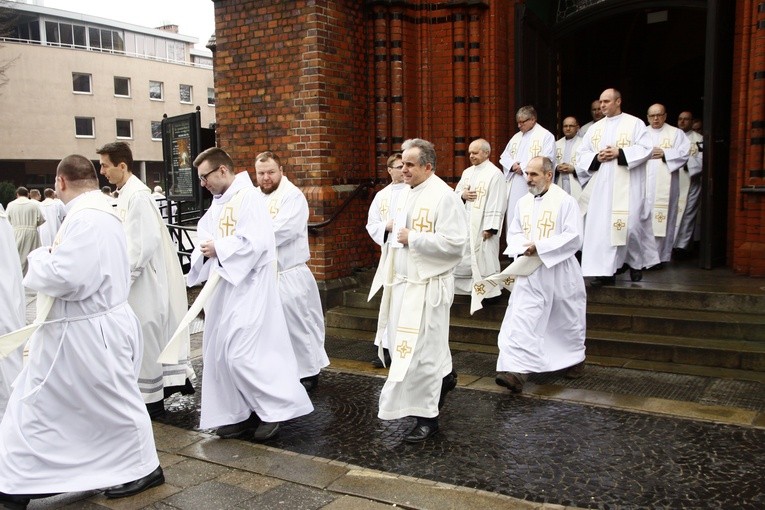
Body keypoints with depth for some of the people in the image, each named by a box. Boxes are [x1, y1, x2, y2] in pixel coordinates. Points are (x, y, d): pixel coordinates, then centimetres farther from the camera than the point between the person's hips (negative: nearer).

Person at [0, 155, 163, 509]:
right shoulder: (97, 213, 11)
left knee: (115, 402, 5)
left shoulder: (86, 218, -23)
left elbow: (67, 277, -28)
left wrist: (40, 257, -10)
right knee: (35, 405, 17)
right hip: (73, 330, 11)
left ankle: (143, 468, 22)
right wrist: (53, 257, 7)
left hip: (90, 332, -11)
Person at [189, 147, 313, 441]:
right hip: (223, 287, 9)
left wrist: (218, 248, -14)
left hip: (247, 287, -9)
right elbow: (206, 237, 17)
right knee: (220, 353, 10)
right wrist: (205, 250, -5)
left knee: (242, 353, -11)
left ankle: (279, 406, 5)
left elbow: (255, 242, -23)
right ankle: (239, 412, 20)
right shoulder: (218, 204, 14)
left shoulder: (248, 197, -12)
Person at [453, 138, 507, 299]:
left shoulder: (495, 173, -10)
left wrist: (490, 227, -19)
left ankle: (489, 290, 10)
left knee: (485, 259, -2)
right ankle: (468, 287, 25)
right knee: (465, 258, 12)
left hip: (483, 226, -7)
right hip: (466, 224, 7)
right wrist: (462, 195, -6)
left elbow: (497, 203, -15)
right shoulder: (467, 172, 13)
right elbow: (456, 194, 18)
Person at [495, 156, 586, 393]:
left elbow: (574, 238, -15)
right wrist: (523, 247, -10)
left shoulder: (565, 201, -9)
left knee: (567, 320, 13)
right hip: (529, 272, 4)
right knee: (521, 320, -9)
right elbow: (513, 233, 12)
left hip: (559, 272, -4)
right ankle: (516, 371, -14)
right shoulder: (523, 202, 9)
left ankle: (575, 360, 37)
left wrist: (540, 246, -20)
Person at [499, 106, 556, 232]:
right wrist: (512, 165, -5)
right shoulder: (516, 137, 19)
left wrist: (523, 167, -12)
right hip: (515, 188, 7)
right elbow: (504, 157, 18)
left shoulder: (546, 136, -2)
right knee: (514, 220, 6)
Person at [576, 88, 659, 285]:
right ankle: (606, 270, 0)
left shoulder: (635, 123, 2)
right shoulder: (595, 128, 15)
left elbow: (645, 149, -7)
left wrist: (620, 153, -16)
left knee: (629, 224, -4)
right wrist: (596, 157, -8)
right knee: (601, 225, -3)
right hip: (601, 186, 4)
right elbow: (581, 154, 11)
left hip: (626, 186, -4)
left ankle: (636, 262, 21)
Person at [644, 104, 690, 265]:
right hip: (644, 183, 2)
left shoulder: (676, 133, 8)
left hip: (664, 184, -2)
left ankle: (659, 256, -1)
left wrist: (664, 153, -11)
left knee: (661, 218, -5)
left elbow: (684, 153, -3)